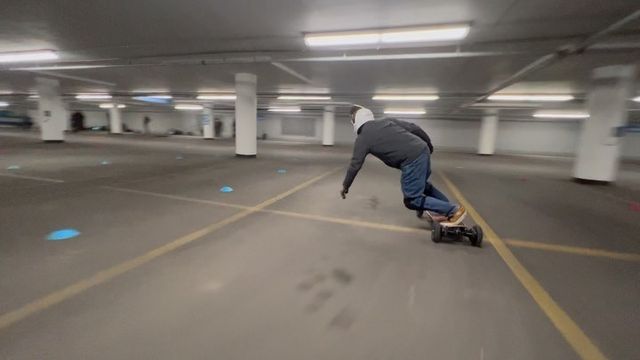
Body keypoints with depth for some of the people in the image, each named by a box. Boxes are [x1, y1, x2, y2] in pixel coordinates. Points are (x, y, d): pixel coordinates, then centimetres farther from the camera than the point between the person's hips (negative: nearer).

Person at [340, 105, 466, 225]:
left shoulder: (363, 138, 2)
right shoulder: (387, 121, 17)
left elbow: (355, 165, 4)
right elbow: (415, 128, 16)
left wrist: (345, 186, 16)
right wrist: (428, 145, 31)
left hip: (412, 161, -8)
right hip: (423, 151, 8)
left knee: (412, 201, 6)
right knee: (422, 184, 31)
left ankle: (454, 210, 9)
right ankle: (449, 208, 38)